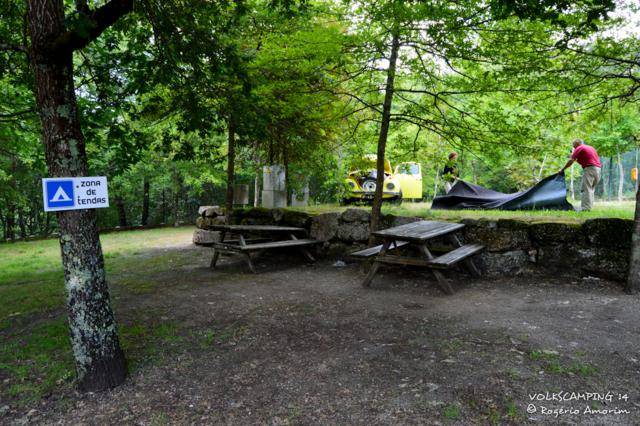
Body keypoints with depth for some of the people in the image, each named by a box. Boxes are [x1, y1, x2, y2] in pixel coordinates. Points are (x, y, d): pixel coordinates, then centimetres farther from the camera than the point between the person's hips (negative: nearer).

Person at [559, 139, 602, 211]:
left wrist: (562, 169, 2)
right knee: (591, 189, 12)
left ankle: (585, 208, -15)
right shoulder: (591, 147, 24)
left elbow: (571, 161, -5)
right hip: (598, 169, 9)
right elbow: (597, 159, 28)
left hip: (589, 169, -8)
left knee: (586, 189, -10)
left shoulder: (579, 148, -1)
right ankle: (589, 206, 12)